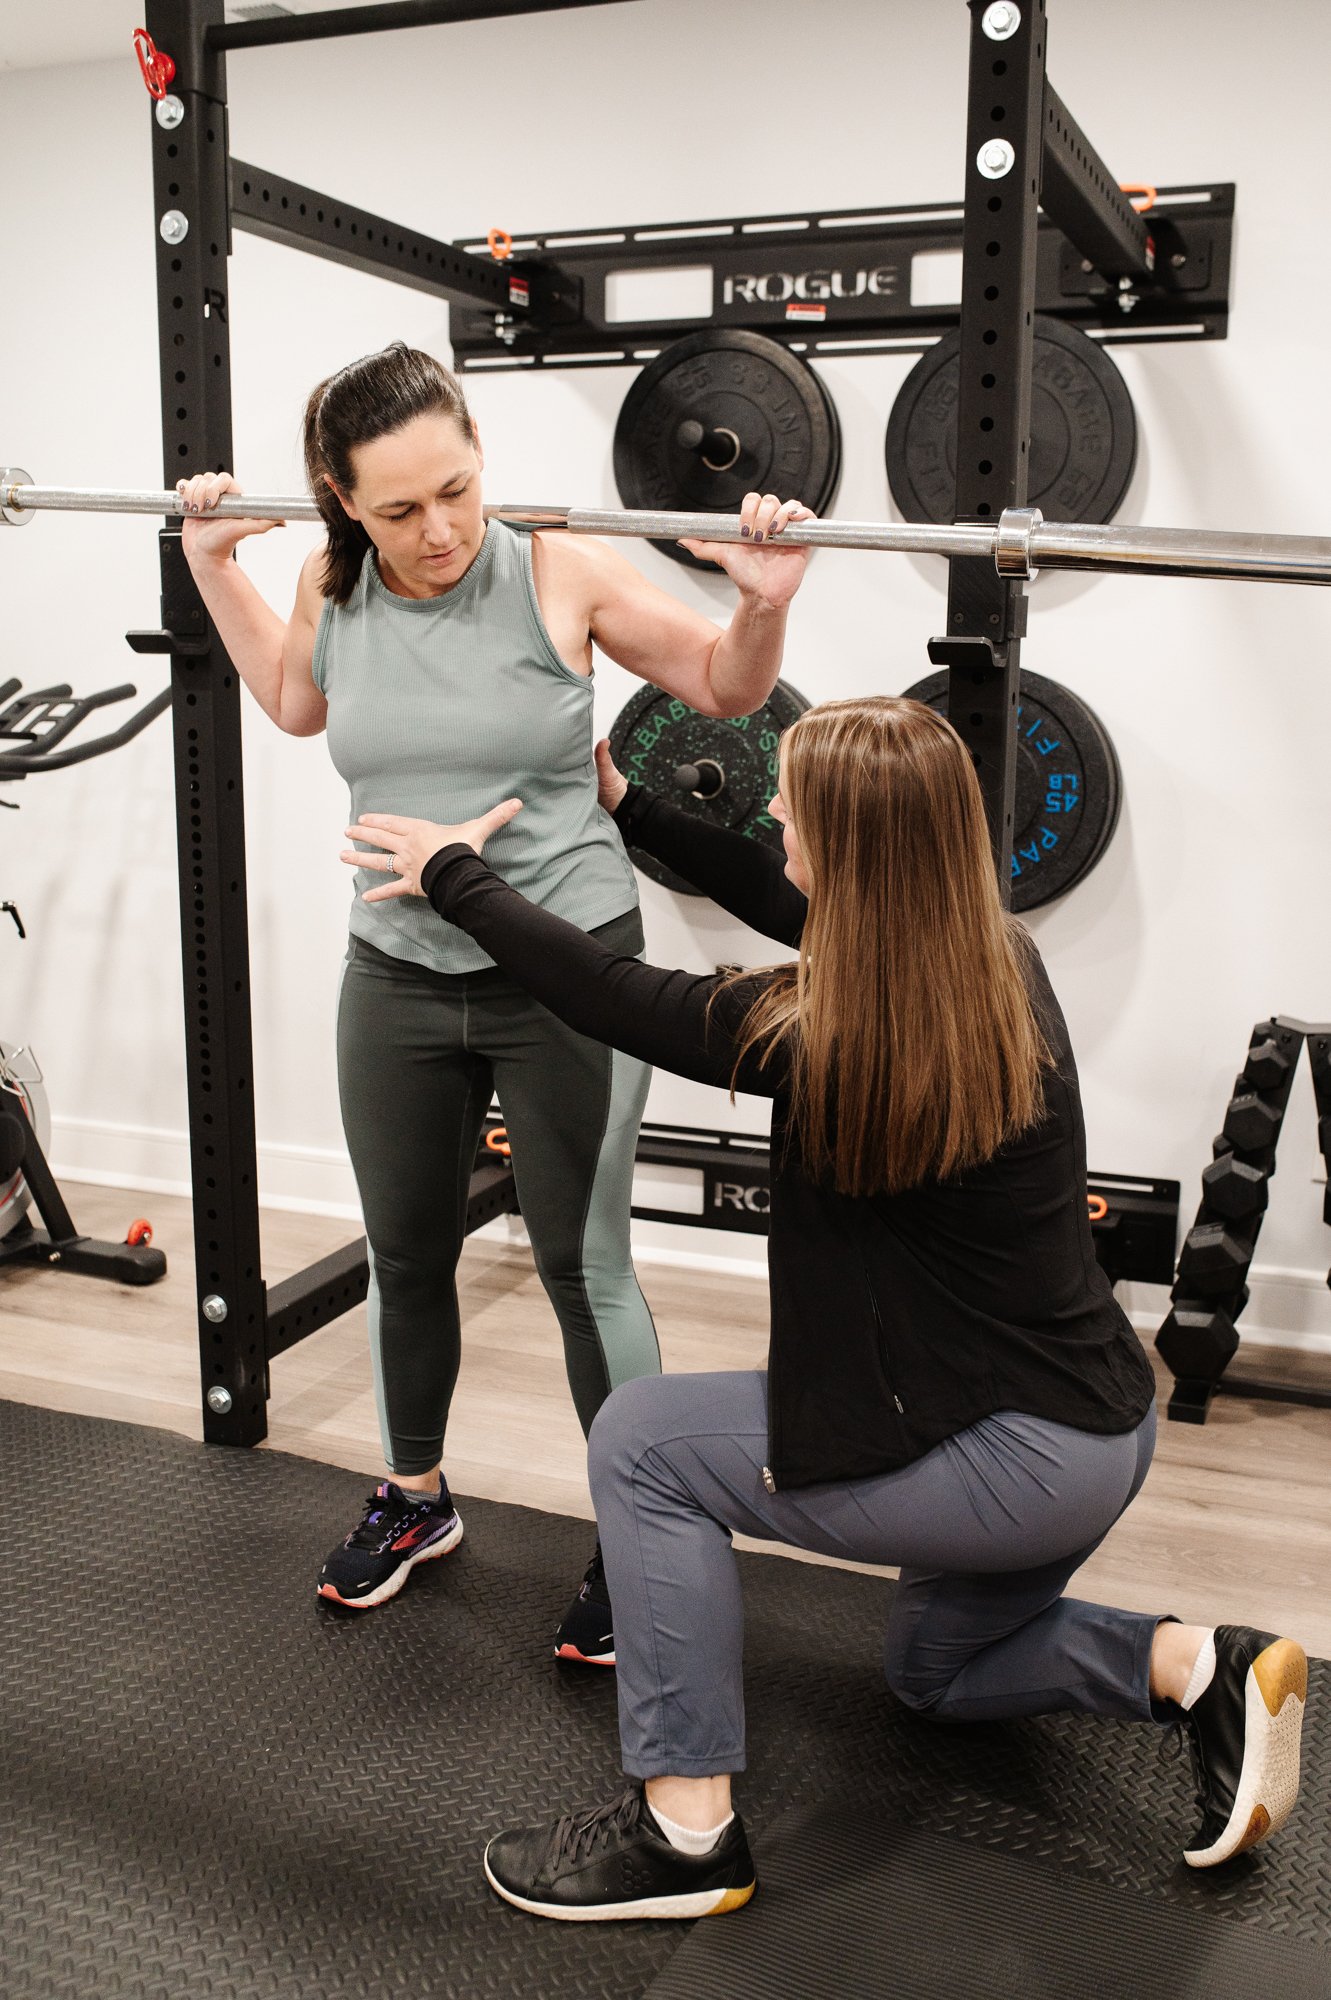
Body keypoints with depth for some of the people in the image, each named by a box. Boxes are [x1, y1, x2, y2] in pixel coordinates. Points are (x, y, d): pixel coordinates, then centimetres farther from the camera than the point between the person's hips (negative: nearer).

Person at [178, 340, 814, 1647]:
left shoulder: (556, 574, -13)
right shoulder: (331, 588, -2)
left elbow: (725, 689, -3)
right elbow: (294, 701, 20)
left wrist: (764, 602, -22)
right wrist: (213, 563, 14)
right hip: (397, 977, 5)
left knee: (583, 1268, 4)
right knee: (404, 1256, 18)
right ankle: (413, 1499, 42)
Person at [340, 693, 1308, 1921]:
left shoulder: (830, 1034, -26)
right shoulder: (1002, 962, -2)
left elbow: (614, 999, -13)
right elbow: (789, 904, 14)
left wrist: (453, 874, 1)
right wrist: (629, 809, 21)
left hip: (1021, 1461, -9)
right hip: (1102, 1422, 9)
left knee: (642, 1444, -1)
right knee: (938, 1671, 32)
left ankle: (688, 1831, 5)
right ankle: (1207, 1670, 14)